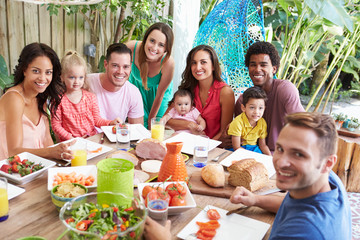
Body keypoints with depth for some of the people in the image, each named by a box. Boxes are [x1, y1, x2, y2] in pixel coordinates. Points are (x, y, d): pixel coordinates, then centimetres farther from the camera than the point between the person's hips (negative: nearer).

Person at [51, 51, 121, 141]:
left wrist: (111, 123, -9)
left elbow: (96, 119, 9)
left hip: (92, 139, 2)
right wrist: (70, 138, -13)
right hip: (69, 143, -2)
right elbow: (56, 124, -1)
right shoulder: (59, 99, -1)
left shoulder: (91, 97, 7)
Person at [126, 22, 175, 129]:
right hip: (136, 87, 1)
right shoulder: (132, 47, -36)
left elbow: (160, 94, -22)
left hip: (156, 90, -1)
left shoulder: (168, 63, -38)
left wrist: (151, 119, -9)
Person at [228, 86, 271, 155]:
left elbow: (263, 145, 5)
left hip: (253, 148, 5)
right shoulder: (237, 122, -22)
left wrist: (270, 157, -12)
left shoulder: (262, 123, -5)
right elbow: (236, 147, -18)